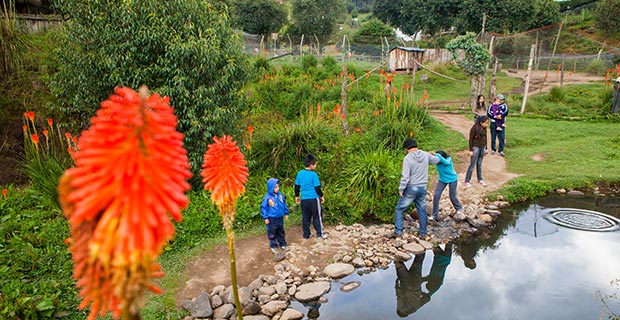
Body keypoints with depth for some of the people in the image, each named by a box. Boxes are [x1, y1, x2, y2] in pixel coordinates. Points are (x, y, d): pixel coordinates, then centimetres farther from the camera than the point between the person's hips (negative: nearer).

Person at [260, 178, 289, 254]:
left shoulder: (280, 195, -2)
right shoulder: (267, 197, -17)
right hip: (272, 219, -5)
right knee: (272, 233, 8)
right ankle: (273, 246, 22)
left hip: (280, 217, 5)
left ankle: (282, 244, 34)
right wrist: (265, 218, -12)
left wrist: (286, 213, 13)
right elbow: (263, 207, -11)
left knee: (281, 232, 19)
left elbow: (284, 204, 11)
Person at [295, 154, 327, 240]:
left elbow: (297, 186, 8)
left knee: (305, 217, 13)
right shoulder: (314, 174, -15)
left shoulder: (300, 173, 1)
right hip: (314, 199, -5)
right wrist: (322, 196, 3)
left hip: (304, 199, 5)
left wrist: (297, 196, 20)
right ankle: (320, 234, 14)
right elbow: (317, 188, -11)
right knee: (317, 216, 8)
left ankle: (306, 234, 20)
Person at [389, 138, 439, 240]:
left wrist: (401, 189, -10)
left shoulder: (407, 158, -16)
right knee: (422, 210, 15)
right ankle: (423, 233, 24)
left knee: (399, 209, 7)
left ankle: (398, 231, 6)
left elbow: (405, 176, -19)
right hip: (422, 188, 5)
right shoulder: (425, 155, 0)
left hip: (411, 188, -5)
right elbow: (436, 160, 20)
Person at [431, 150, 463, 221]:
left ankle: (459, 208, 44)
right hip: (442, 179, 3)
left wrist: (437, 155, -60)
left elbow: (446, 162, -54)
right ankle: (435, 215, 1)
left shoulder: (449, 159, -31)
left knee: (452, 197, 11)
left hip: (452, 179, -3)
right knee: (436, 195, -9)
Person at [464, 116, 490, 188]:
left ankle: (480, 180, 24)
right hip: (476, 147, -6)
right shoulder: (474, 128, -16)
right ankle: (467, 181, 4)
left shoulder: (484, 128, 2)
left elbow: (485, 138, 14)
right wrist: (470, 150, -12)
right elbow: (470, 139, -13)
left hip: (482, 147, 6)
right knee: (472, 164, -3)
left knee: (479, 164, 14)